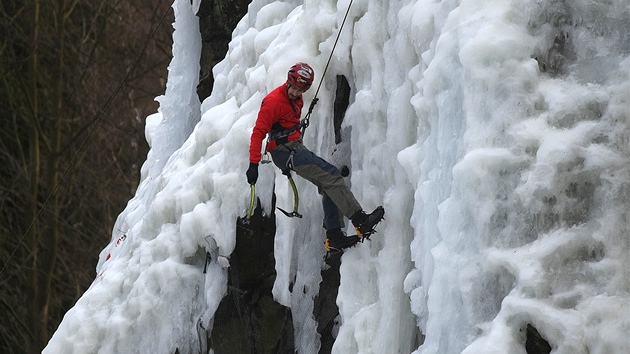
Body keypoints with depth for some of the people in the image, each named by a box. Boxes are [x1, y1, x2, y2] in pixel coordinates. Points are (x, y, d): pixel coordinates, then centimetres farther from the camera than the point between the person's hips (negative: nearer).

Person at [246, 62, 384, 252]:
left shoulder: (296, 98, 11)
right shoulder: (274, 101, -18)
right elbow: (259, 132, -21)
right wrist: (254, 164, -27)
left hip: (296, 149, 10)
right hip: (285, 151, -10)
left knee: (329, 187, 6)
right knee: (331, 176, -17)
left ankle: (334, 237, 7)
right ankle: (360, 221, -22)